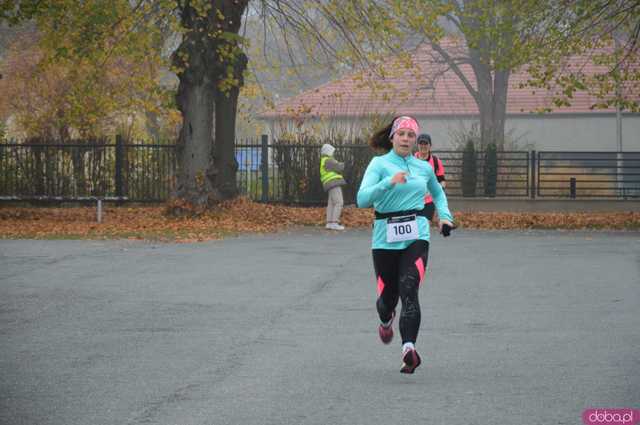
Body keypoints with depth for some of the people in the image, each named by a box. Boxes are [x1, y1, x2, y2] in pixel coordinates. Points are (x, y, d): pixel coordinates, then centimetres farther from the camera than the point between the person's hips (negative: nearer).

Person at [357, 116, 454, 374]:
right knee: (387, 295, 9)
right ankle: (386, 322, 47)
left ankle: (409, 349, -31)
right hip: (385, 238, -1)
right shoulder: (379, 164, 0)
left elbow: (438, 192, 34)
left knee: (409, 290, -20)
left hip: (416, 236, 1)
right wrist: (389, 182, -27)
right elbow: (362, 199, -14)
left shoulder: (424, 168, 13)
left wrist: (445, 216, 18)